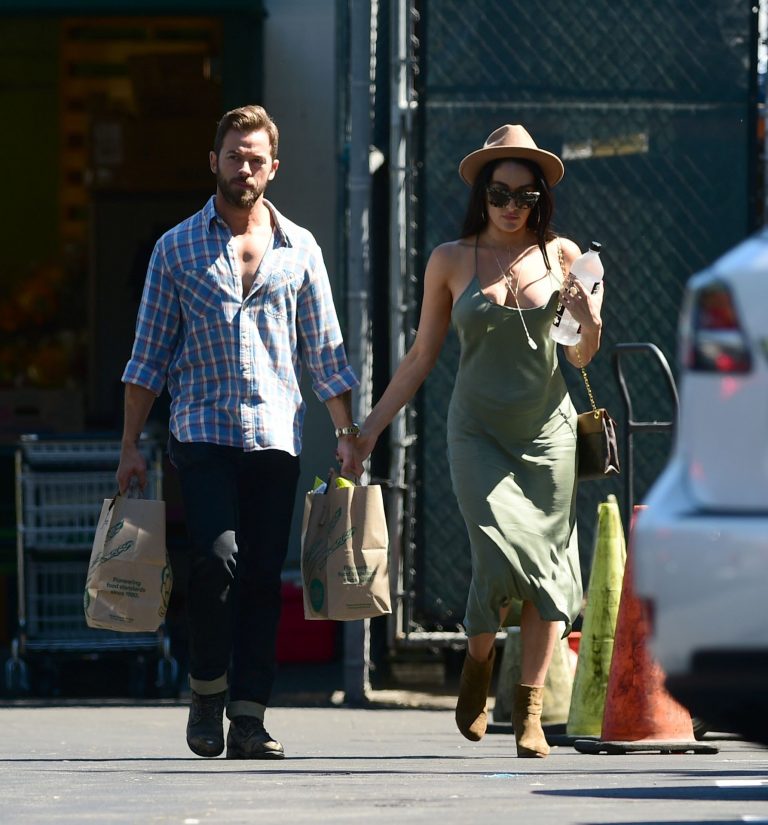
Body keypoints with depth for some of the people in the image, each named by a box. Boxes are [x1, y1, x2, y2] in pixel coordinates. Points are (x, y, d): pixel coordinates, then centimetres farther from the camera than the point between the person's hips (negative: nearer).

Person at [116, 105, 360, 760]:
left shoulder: (300, 250, 12)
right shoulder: (177, 248, 8)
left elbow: (326, 354, 14)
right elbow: (149, 356, 8)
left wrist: (347, 435, 7)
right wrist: (131, 446, 3)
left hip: (277, 435, 2)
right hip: (203, 430, -2)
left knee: (264, 576, -1)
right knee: (217, 558, -18)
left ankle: (249, 713, 3)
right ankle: (207, 690, 2)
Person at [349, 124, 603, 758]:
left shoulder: (561, 255, 4)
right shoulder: (451, 261, 3)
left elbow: (580, 359, 10)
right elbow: (421, 357, 10)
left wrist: (591, 325, -12)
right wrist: (372, 427, 8)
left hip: (548, 431, 1)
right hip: (478, 434, -1)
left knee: (547, 567, -4)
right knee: (503, 555, -17)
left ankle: (529, 712, 2)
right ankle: (478, 664, 11)